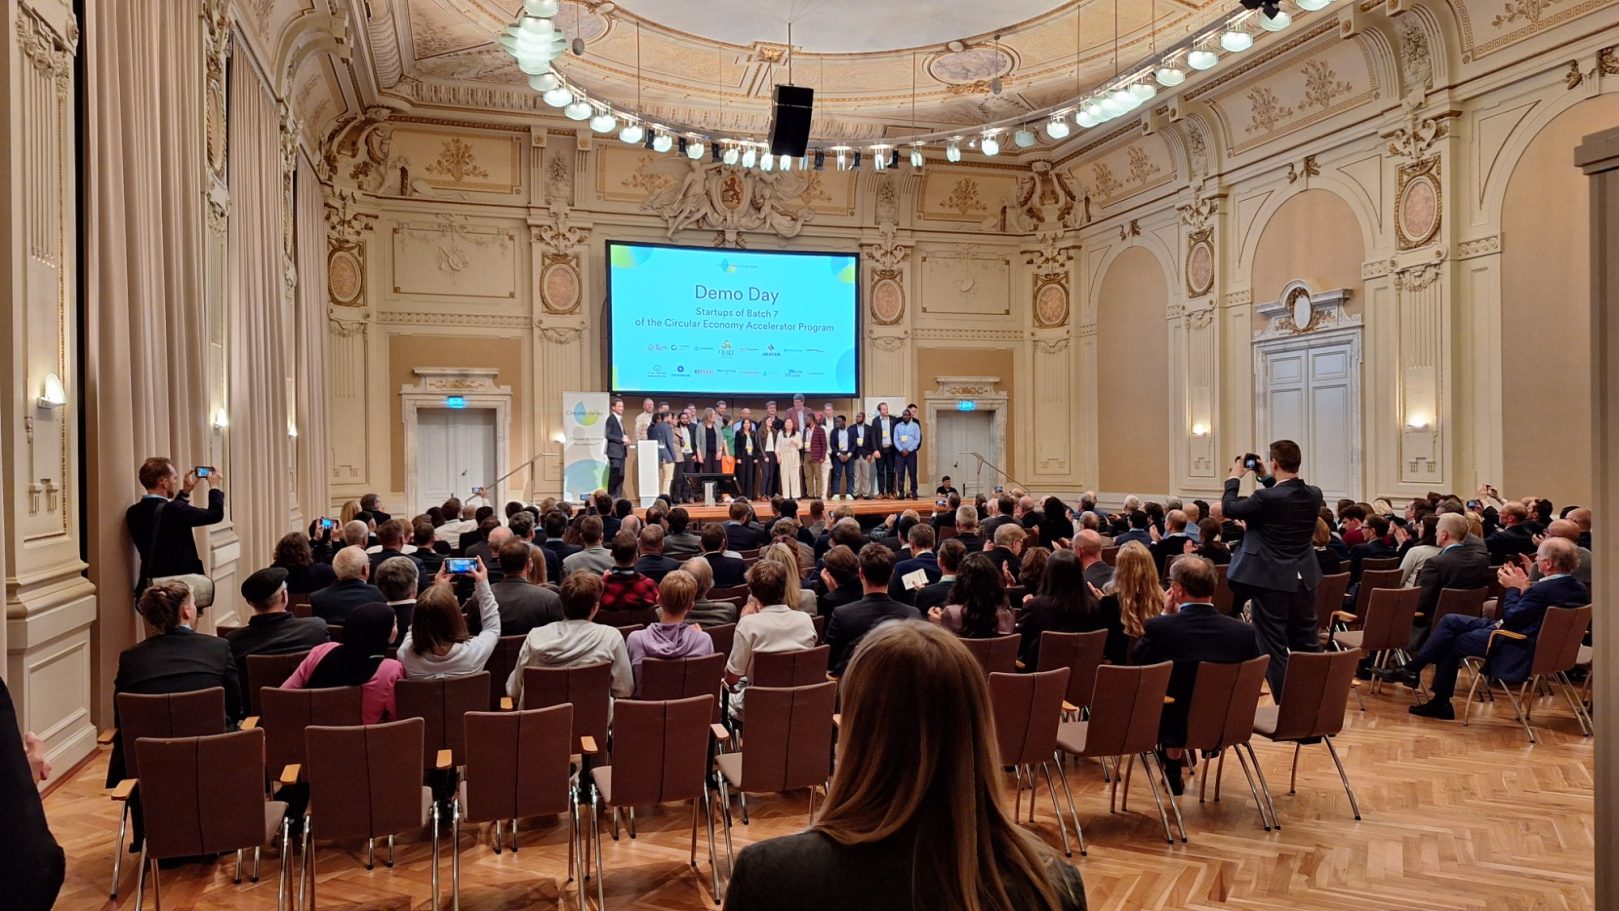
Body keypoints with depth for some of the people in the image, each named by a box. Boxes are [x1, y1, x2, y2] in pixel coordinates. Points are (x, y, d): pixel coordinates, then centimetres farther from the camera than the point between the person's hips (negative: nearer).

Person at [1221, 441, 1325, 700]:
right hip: (1303, 580, 7)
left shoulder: (1265, 497, -21)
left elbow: (1230, 507, -6)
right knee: (1307, 644, 17)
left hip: (1271, 581, -7)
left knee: (1274, 647, 2)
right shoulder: (1314, 495, -1)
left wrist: (1235, 477, 7)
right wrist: (1265, 478, 21)